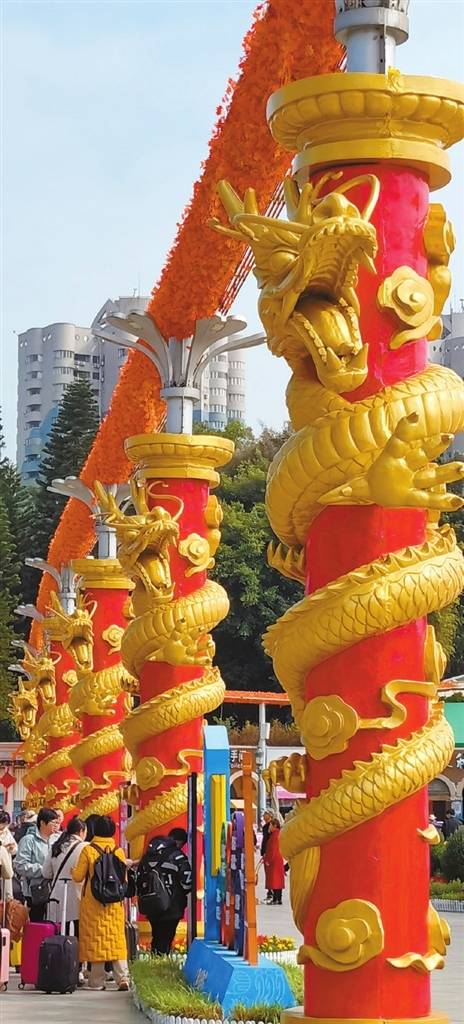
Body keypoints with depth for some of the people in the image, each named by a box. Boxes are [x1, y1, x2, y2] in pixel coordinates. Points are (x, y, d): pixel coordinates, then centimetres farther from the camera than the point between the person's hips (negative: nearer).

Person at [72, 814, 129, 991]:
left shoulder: (88, 850, -7)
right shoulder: (119, 851, 0)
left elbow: (78, 877, -4)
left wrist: (73, 872, 18)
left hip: (92, 902, -2)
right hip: (114, 903, 2)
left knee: (95, 938, 3)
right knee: (116, 938, 4)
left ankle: (97, 980, 4)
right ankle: (122, 978, -6)